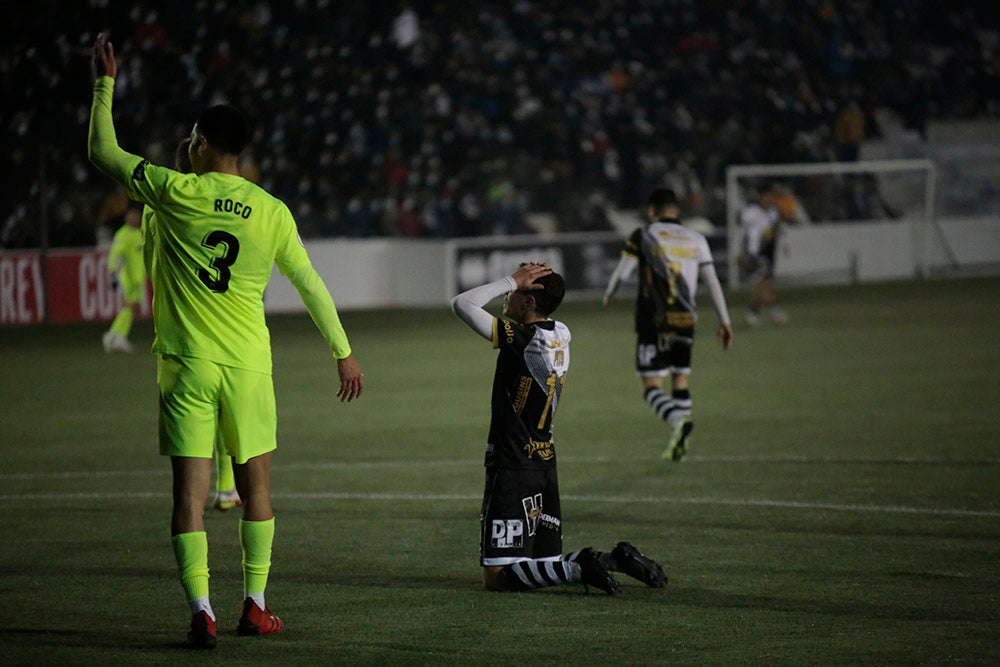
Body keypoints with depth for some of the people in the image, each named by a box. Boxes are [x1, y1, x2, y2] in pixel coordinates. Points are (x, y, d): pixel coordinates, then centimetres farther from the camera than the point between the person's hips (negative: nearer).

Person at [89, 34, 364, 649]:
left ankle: (201, 612, -12)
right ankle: (256, 606, 16)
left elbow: (103, 152, 8)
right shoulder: (271, 212, 1)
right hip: (249, 366, 1)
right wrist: (343, 352, 16)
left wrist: (106, 84, 18)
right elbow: (312, 286, 7)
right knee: (256, 488, 14)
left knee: (191, 493, -3)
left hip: (187, 366, -1)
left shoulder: (175, 192, -4)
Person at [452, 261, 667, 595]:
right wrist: (516, 284, 8)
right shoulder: (561, 336, 6)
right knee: (545, 563, 18)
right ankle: (615, 560, 1)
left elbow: (462, 303, -16)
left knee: (496, 577, -8)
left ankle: (581, 568, -21)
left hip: (512, 470, -8)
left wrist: (513, 280, -10)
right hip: (546, 465, 8)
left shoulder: (520, 339, -18)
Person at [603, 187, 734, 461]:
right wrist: (724, 322, 8)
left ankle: (678, 420, -31)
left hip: (654, 321, -4)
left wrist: (608, 295, 25)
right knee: (681, 378, 18)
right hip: (685, 319, 4)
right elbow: (713, 282, 6)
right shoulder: (696, 240, 10)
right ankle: (679, 443, 16)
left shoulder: (644, 236, 0)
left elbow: (622, 273, 4)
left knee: (652, 385, -4)